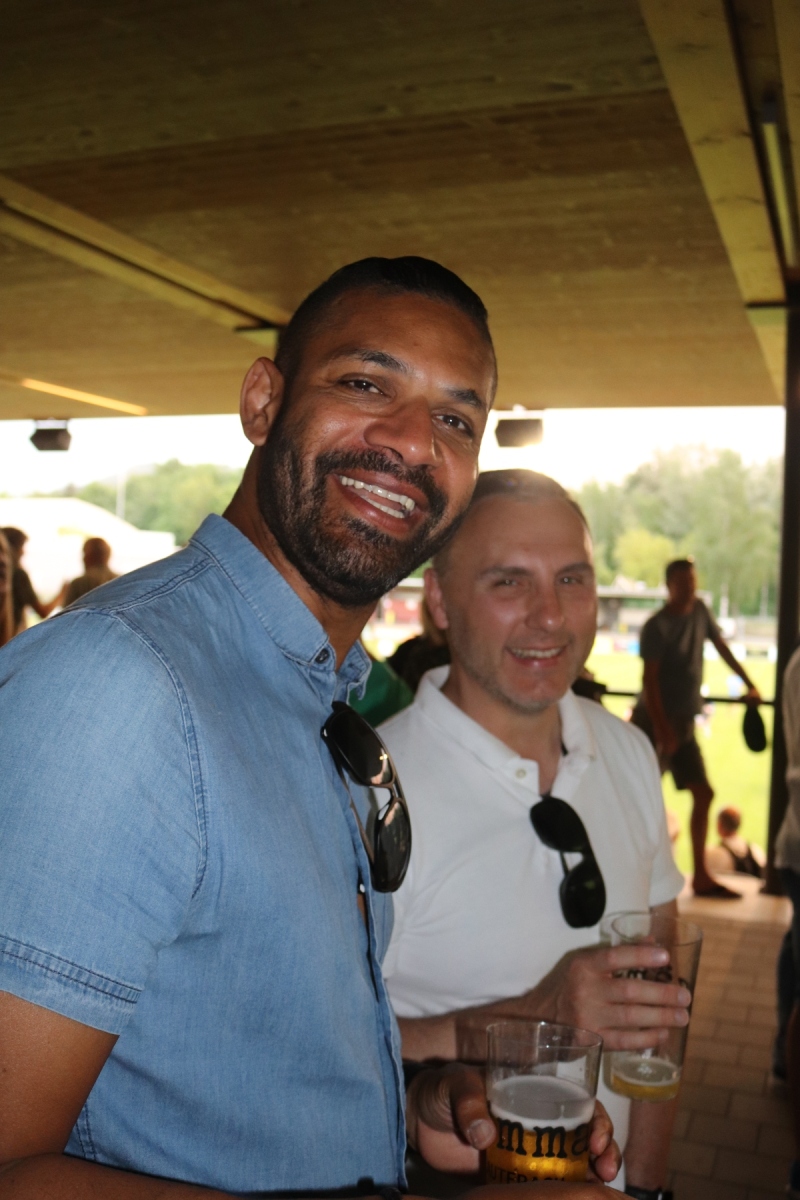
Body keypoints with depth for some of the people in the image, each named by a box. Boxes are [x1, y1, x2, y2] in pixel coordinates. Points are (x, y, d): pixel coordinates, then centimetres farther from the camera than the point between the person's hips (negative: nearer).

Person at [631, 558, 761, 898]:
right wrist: (662, 729, -23)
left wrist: (749, 685, 16)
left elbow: (722, 647, 18)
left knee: (703, 794, 7)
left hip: (684, 722, 8)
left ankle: (701, 876, 14)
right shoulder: (657, 626, -15)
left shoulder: (700, 611, 6)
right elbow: (650, 681, -18)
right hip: (654, 720, -8)